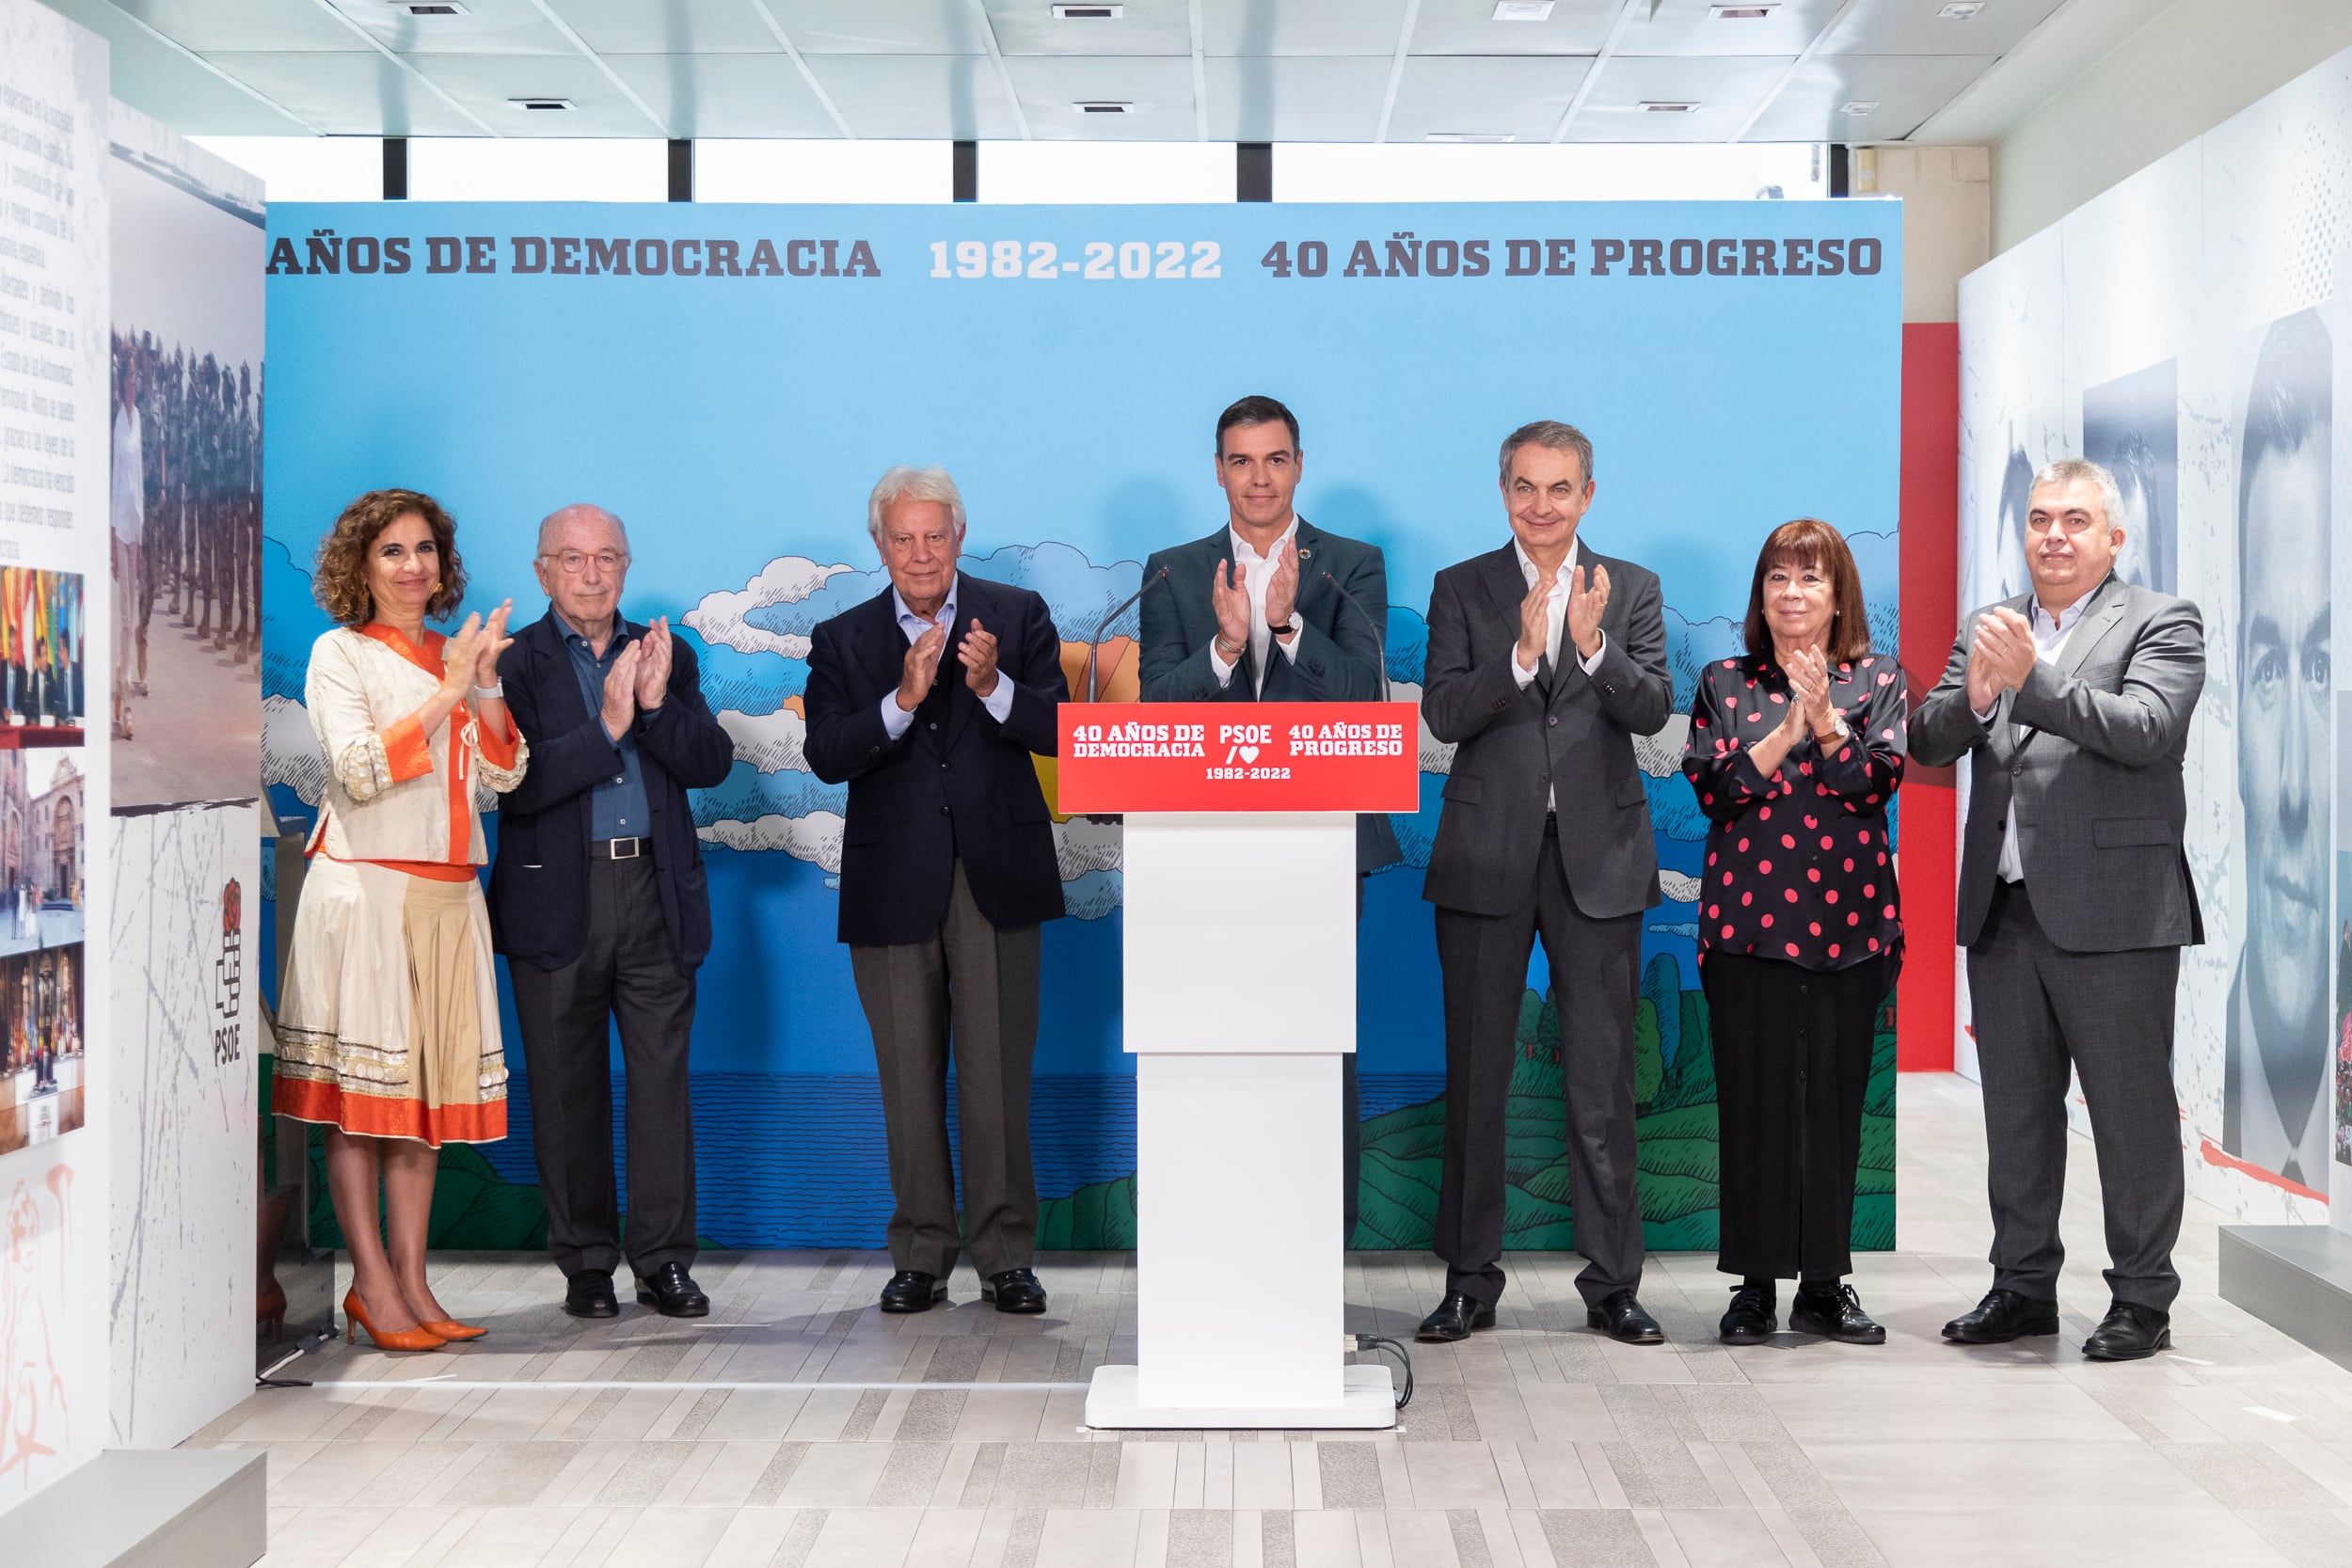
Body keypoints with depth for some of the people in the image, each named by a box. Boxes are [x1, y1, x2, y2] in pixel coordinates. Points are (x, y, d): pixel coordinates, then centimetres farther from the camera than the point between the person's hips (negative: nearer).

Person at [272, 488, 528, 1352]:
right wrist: (447, 694, -11)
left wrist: (487, 689, -5)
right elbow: (360, 770, -12)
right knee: (359, 1092, -5)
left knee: (429, 1087, 5)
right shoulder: (340, 652, 1)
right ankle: (373, 1288, -3)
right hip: (366, 886, -6)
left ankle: (411, 1282, 8)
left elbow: (503, 775, 10)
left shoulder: (454, 655, 17)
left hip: (448, 894, 6)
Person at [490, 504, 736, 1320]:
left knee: (663, 1078, 2)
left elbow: (712, 763, 2)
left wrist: (657, 704, -14)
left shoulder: (666, 656, 12)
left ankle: (664, 1260, 10)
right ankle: (585, 1262, 15)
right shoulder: (511, 664, 0)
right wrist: (608, 729, -17)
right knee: (567, 1089, 5)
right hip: (557, 900, -2)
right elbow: (515, 784, -13)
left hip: (656, 893, 2)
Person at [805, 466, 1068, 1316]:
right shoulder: (842, 640, 7)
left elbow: (1056, 730, -6)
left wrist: (993, 687, -24)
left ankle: (1005, 1254, 10)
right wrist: (902, 701, -21)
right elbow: (826, 757, -7)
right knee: (909, 1083, 7)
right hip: (893, 885, 1)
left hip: (996, 878, -1)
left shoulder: (1017, 615, 5)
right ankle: (921, 1255, 17)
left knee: (998, 1077, 0)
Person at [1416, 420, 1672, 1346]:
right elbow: (1444, 714, -7)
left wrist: (1594, 645, -23)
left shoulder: (1632, 590, 6)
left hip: (1599, 856, 0)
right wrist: (1522, 652, -21)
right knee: (1476, 1075, 6)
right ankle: (1470, 1281, 15)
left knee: (1602, 1078, 3)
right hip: (1488, 855, 0)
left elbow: (1653, 711, -6)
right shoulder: (1461, 589, 5)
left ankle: (1612, 1283, 11)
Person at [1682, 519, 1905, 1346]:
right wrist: (1789, 730, -11)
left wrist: (1824, 722, -17)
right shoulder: (1724, 684, 10)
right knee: (1753, 1100, -1)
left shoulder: (1876, 680, 9)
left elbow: (1880, 776, -5)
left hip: (1847, 917, 0)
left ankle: (1824, 1283, 13)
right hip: (1749, 917, 0)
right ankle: (1756, 1285, 7)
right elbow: (1713, 788, -3)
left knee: (1837, 1101, 3)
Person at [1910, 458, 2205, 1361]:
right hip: (2003, 911, 5)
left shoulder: (2162, 624, 0)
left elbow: (2145, 729, -16)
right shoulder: (1986, 629, 15)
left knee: (2131, 1110, 0)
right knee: (2015, 1109, 12)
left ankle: (2142, 1301, 10)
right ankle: (2023, 1287, 23)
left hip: (2112, 912, -5)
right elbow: (1928, 746, 6)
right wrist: (1975, 694, -15)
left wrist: (2032, 675, -23)